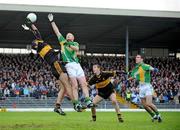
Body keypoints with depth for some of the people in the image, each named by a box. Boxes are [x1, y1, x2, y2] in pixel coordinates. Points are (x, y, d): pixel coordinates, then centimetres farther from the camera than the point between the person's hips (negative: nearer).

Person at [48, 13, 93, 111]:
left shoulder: (75, 43, 22)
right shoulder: (63, 41, 22)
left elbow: (77, 49, -1)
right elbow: (57, 31, 21)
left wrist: (70, 45, -17)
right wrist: (52, 21, 20)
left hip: (77, 65, 2)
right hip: (69, 65, -2)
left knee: (84, 84, -9)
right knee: (74, 85, -13)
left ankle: (88, 101, -13)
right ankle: (76, 103, -18)